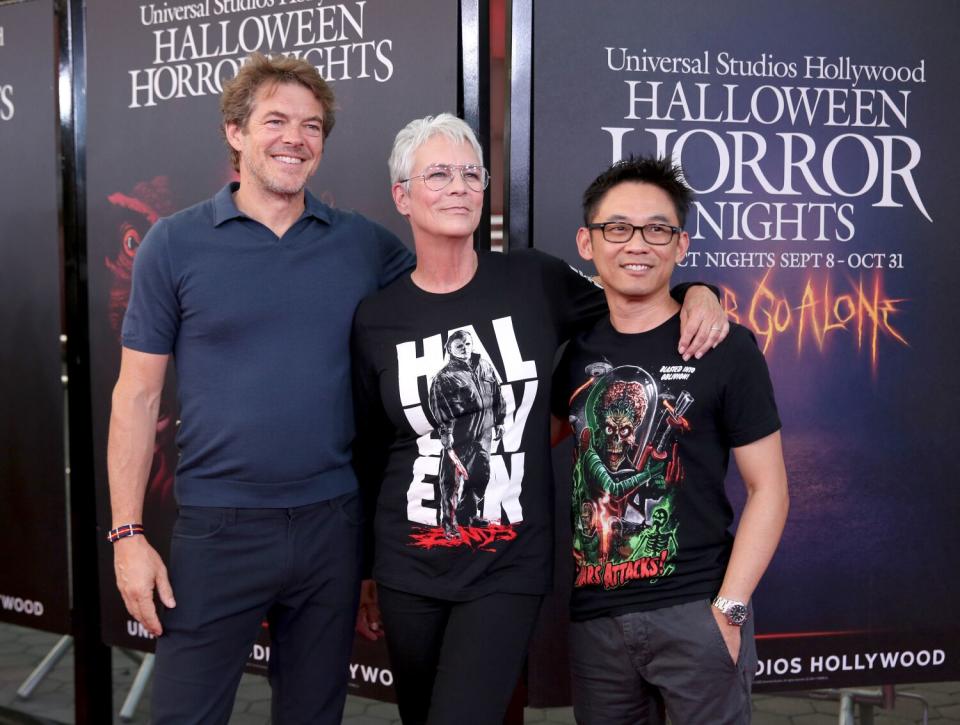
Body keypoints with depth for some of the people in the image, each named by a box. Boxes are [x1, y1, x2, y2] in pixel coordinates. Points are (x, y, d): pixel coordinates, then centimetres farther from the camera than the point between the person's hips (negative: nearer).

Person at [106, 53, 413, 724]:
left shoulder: (365, 243, 3)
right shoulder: (175, 243, -2)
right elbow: (138, 393, -1)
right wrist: (128, 532, -5)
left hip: (332, 522, 2)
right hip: (218, 526, -2)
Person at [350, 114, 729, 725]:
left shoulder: (535, 281, -5)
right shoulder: (376, 320, -2)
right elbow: (367, 457, 7)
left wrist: (696, 294, -8)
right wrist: (364, 576, 12)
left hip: (509, 570, -1)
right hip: (407, 571, 2)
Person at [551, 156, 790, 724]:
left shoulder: (725, 348, -6)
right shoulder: (576, 348, 4)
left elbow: (768, 489, -5)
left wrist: (728, 609, -12)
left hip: (695, 612, -4)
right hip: (593, 615, 4)